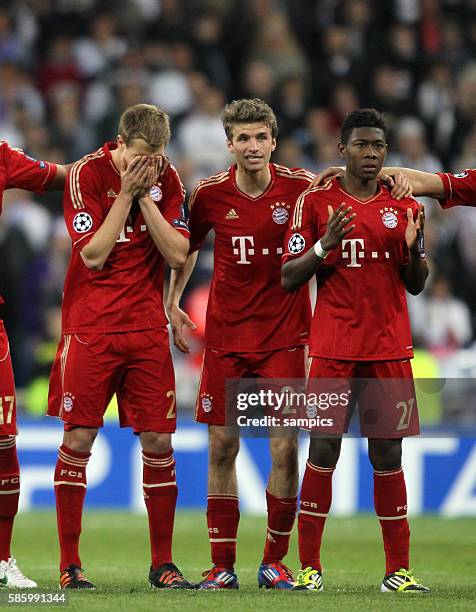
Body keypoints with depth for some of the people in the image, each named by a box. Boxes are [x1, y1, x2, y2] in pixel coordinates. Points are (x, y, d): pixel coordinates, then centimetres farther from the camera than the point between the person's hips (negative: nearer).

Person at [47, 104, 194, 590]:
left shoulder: (166, 181, 5)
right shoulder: (87, 174, -6)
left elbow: (177, 254, -3)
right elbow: (93, 254, -12)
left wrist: (146, 197, -10)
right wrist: (126, 194, -13)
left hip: (146, 327, 3)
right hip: (90, 326, -3)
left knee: (158, 442, 0)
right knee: (78, 438, -4)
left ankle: (162, 563, 8)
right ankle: (69, 564, 3)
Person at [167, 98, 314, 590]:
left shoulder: (300, 187, -7)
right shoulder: (210, 194, -1)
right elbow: (188, 246, 16)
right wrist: (172, 303, 11)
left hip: (284, 337, -1)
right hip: (225, 335, 1)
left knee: (285, 448, -6)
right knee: (222, 447, 1)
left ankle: (274, 562, 7)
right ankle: (222, 565, 7)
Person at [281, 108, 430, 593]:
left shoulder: (403, 207, 10)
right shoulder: (316, 203, 2)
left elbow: (415, 285, 13)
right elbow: (288, 278, 1)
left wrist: (414, 247, -7)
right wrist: (324, 245, -16)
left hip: (389, 348, 2)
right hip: (333, 348, -2)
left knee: (387, 453, 3)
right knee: (323, 448, -6)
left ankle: (398, 570, 6)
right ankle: (309, 567, 0)